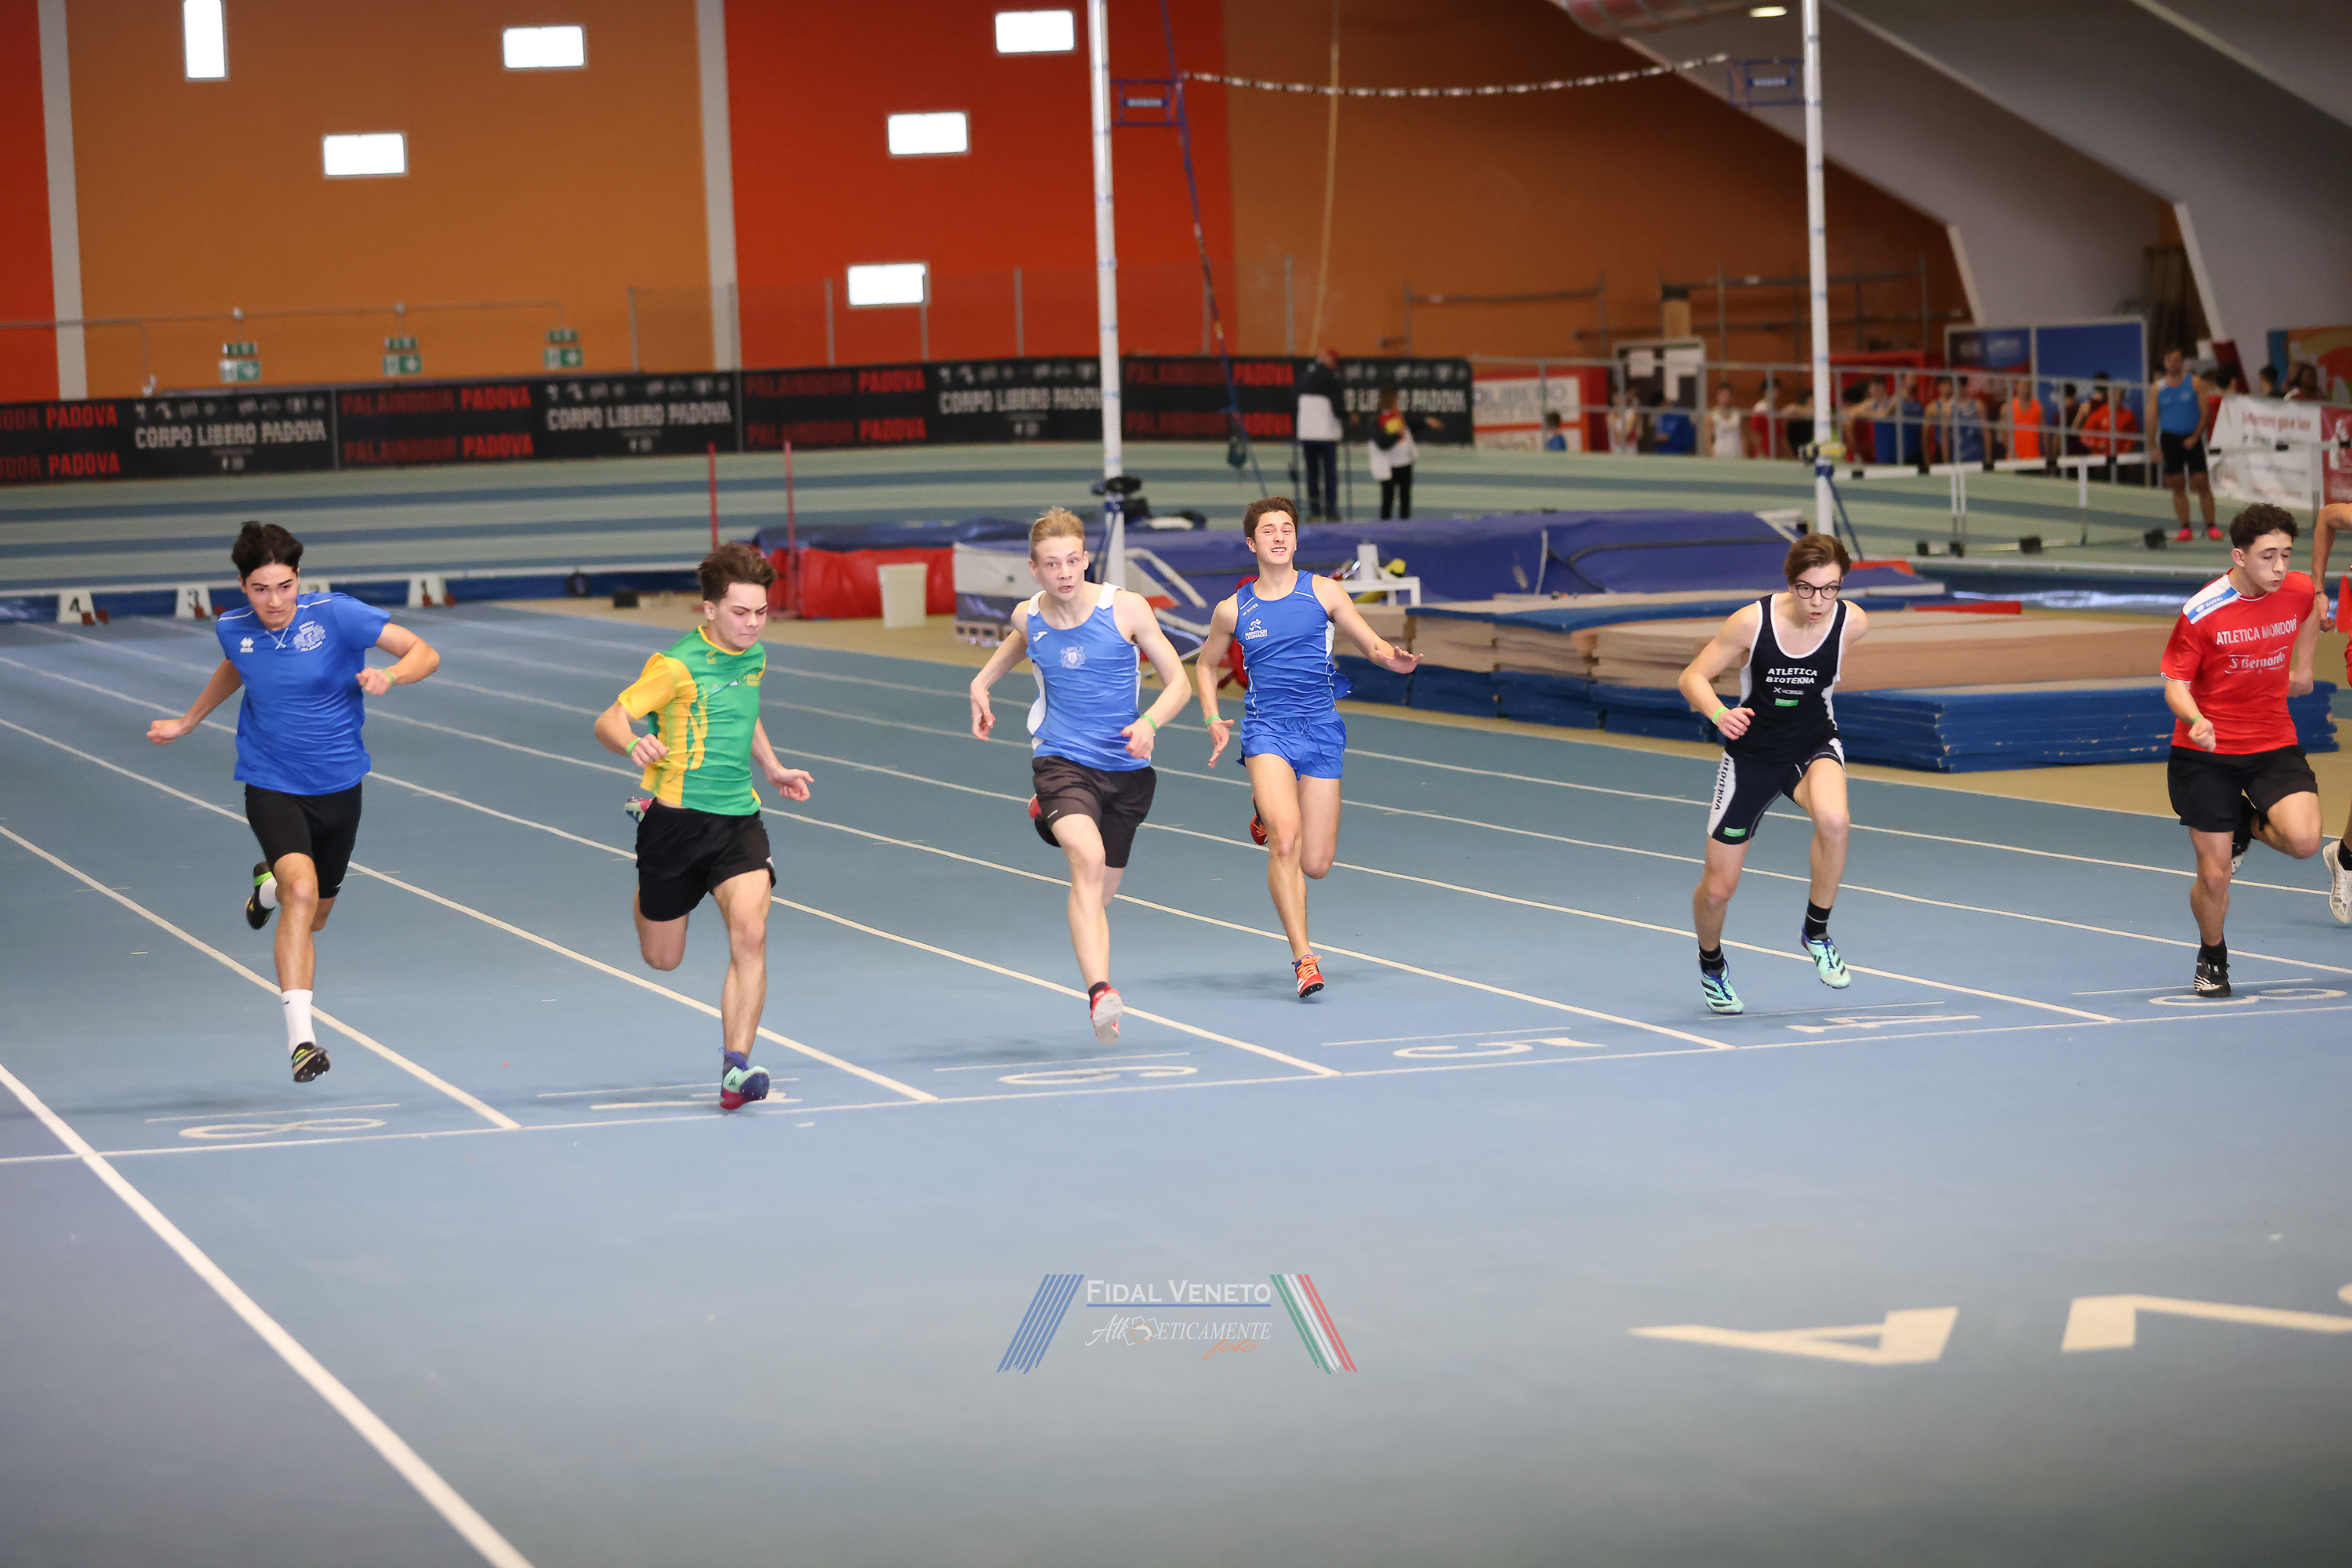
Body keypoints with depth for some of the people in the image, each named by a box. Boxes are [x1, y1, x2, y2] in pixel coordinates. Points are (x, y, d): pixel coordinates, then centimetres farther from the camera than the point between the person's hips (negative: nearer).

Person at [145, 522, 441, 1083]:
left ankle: (270, 884, 56)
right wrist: (187, 722, 26)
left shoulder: (336, 615, -16)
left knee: (315, 915, 18)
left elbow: (425, 653, -15)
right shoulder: (232, 630, -6)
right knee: (303, 891, -27)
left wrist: (389, 674, -35)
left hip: (337, 786, 1)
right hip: (271, 787, -1)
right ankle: (300, 1038, -28)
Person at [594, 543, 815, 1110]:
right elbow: (608, 721, -17)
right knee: (662, 959, 12)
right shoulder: (678, 665, -13)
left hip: (739, 819, 4)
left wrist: (774, 769, 31)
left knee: (750, 936, -20)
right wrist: (634, 745, -38)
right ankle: (645, 899, 50)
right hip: (676, 817, -4)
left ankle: (735, 1069, -22)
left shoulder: (754, 656, 8)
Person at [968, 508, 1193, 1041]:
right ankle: (1100, 992, -43)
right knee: (1088, 859, -30)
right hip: (1061, 761, -1)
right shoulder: (1027, 617, 0)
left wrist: (1149, 723, -20)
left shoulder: (1126, 608, -7)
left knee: (1100, 896, 12)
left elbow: (1178, 683, -2)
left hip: (1126, 767, 1)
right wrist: (981, 683, 14)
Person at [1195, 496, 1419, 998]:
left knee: (1315, 864, 2)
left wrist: (1394, 658, -17)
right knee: (1285, 839, -24)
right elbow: (1206, 664, 23)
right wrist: (1213, 720, 8)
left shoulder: (1324, 592, 4)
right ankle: (1303, 957, -18)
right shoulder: (1233, 610, 6)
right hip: (1267, 730, -1)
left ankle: (1270, 810, 37)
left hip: (1322, 731, 1)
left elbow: (1372, 644, 7)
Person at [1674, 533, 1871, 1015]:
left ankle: (1816, 933, -12)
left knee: (1833, 820, -36)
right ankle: (1712, 966, 40)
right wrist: (1719, 713, -34)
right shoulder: (1752, 622, -23)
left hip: (1814, 747, 0)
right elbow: (1693, 677, -15)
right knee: (1718, 887, 5)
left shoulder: (1853, 623, -18)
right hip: (1751, 754, 0)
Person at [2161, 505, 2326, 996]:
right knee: (2213, 877, -1)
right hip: (2206, 754, -3)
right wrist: (2194, 720, -31)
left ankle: (2246, 825, 13)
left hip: (2274, 744, 3)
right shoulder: (2201, 613, -17)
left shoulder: (2299, 592, -6)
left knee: (2304, 840, -22)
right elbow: (2176, 683, -11)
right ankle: (2212, 960, 30)